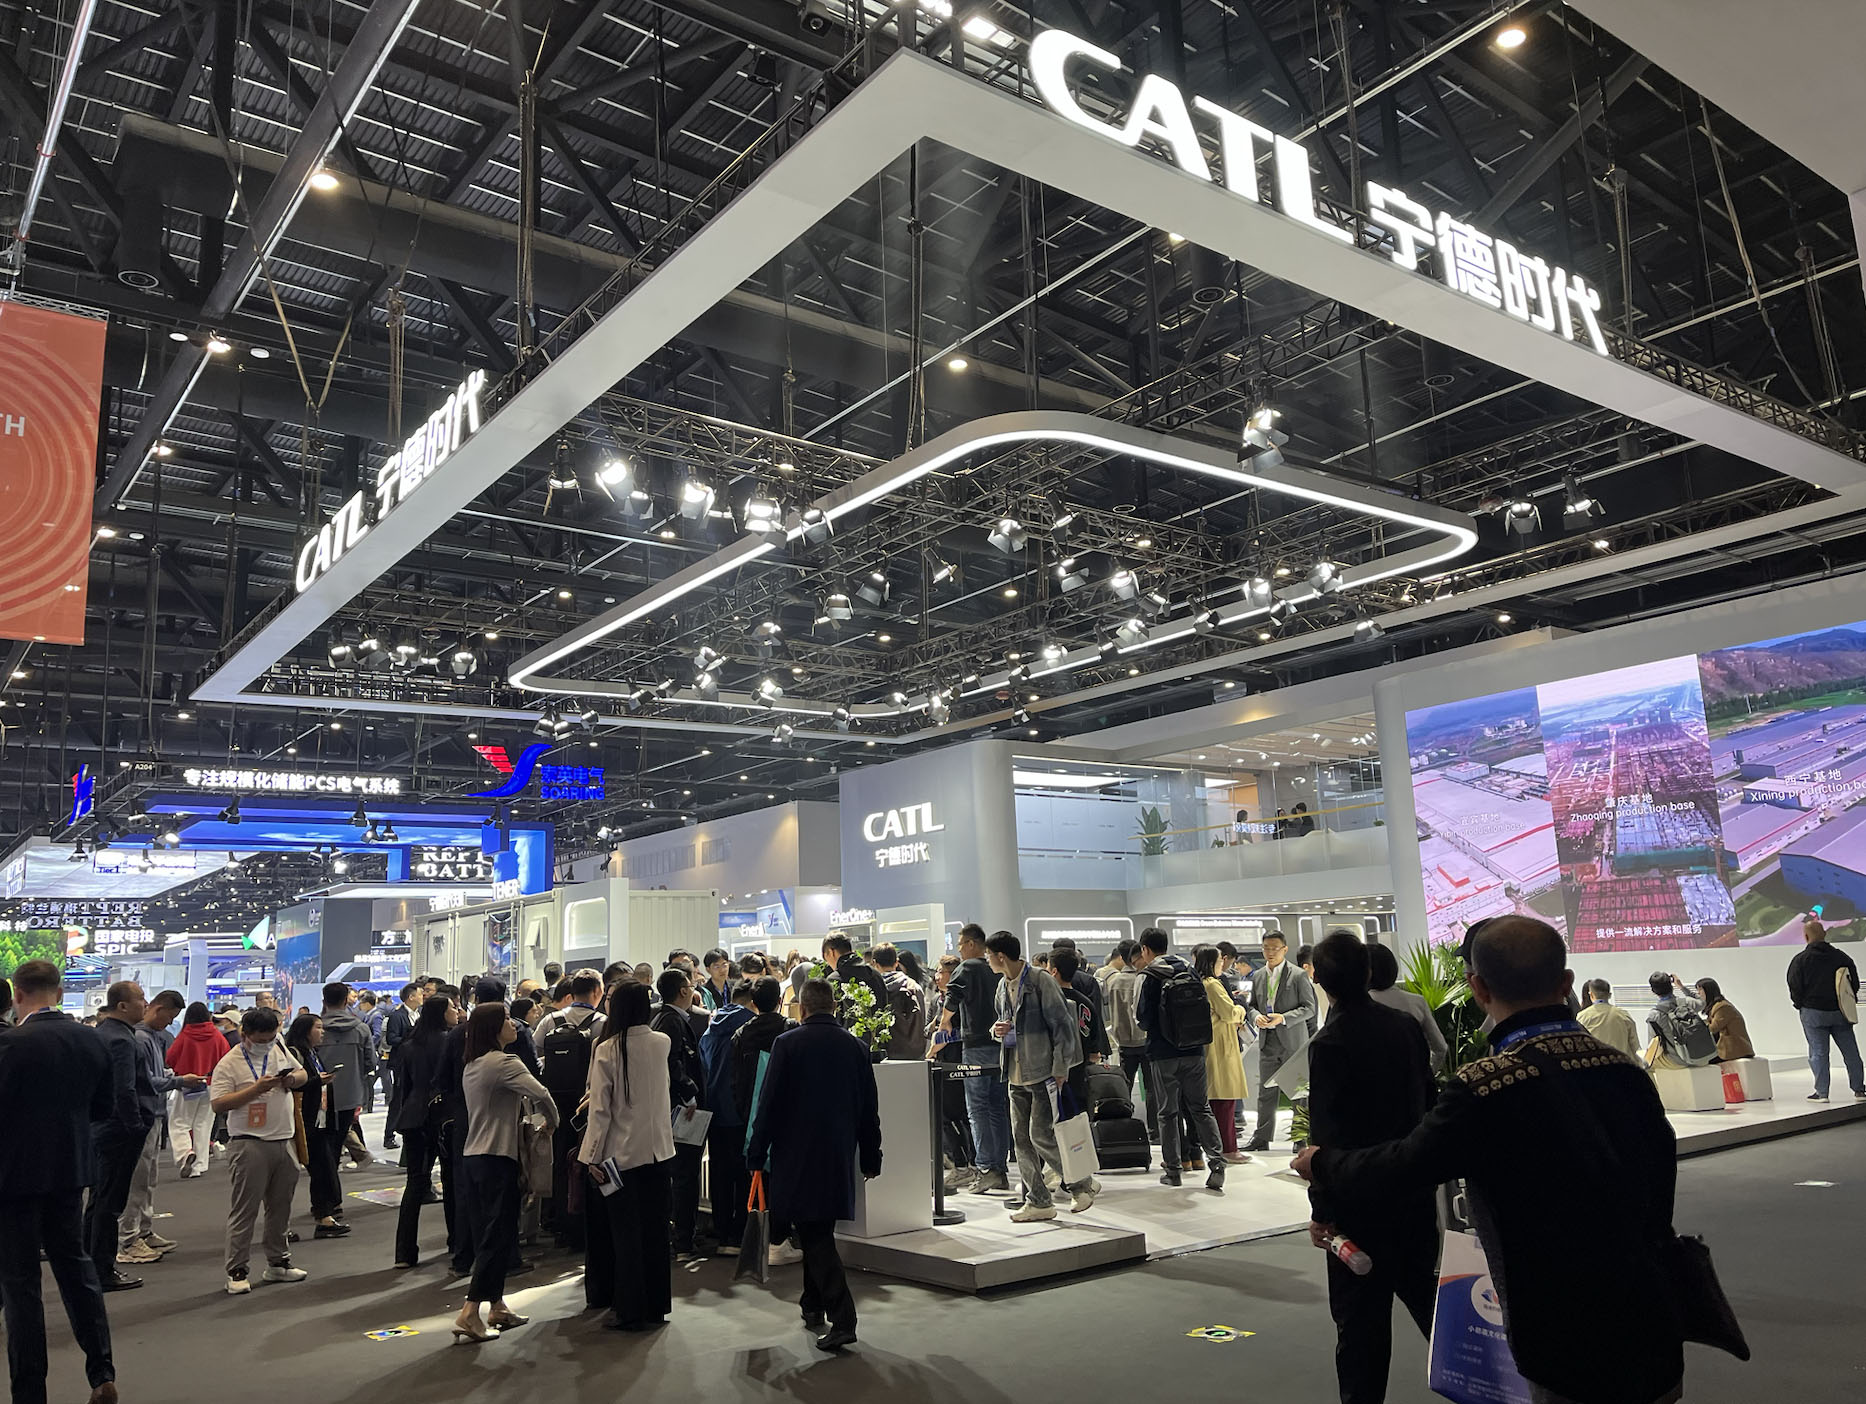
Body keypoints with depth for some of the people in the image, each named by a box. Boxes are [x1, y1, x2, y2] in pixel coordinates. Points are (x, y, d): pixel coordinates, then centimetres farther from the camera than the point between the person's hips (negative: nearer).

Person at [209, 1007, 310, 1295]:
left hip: (283, 1141, 6)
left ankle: (278, 1263, 26)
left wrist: (293, 1079, -2)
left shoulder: (279, 1050, 10)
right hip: (249, 1144, -6)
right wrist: (256, 1089, -21)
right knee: (245, 1210, -3)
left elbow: (302, 1074, 21)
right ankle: (236, 1271, 6)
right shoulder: (229, 1064, -8)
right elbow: (219, 1104, -14)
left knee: (280, 1207, 14)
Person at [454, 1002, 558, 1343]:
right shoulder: (504, 1063, -15)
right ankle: (469, 1315, -5)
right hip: (497, 1159, -9)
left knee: (488, 1235, 15)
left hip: (472, 1158, 9)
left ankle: (496, 1305, 24)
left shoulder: (471, 1066, 13)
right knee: (499, 1237, -3)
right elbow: (541, 1095, -25)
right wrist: (552, 1122, -7)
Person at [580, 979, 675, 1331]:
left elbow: (600, 1109, -14)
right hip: (659, 1149, 4)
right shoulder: (662, 1044, -2)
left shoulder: (607, 1050, -14)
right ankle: (656, 1305, 21)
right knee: (655, 1230, 12)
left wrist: (592, 1156, -7)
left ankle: (629, 1311, 10)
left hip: (621, 1153, -4)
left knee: (625, 1233, 5)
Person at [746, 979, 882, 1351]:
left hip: (797, 1156, -4)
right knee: (820, 1232, 20)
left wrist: (756, 1154, 0)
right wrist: (871, 1158, 17)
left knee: (814, 1237, -2)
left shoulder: (787, 1044, -10)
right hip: (839, 1159, 5)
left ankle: (842, 1319, -12)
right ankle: (813, 1306, 32)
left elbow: (769, 1103, -9)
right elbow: (869, 1109, 8)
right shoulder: (855, 1046, 3)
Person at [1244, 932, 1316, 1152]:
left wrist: (1283, 1018, -18)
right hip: (1267, 1042, 4)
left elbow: (1309, 1008, -6)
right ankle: (1261, 1138, 15)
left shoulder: (1298, 976, -5)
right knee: (1266, 1092, 8)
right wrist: (1256, 1017, -6)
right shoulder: (1258, 977, 10)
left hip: (1293, 1042, -4)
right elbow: (1252, 1005, 17)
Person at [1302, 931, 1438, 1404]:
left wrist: (1321, 1209, -11)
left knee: (1361, 1314, 4)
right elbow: (1429, 1101, 9)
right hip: (1415, 1188, 7)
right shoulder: (1405, 1025, 0)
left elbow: (1326, 1133, -18)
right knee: (1422, 1289, 22)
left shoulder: (1329, 1043, -19)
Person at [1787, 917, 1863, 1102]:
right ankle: (1859, 1089, 16)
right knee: (1850, 1051, 11)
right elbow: (1855, 983, 9)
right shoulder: (1842, 956, 3)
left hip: (1813, 1012, -3)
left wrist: (1800, 1005, 9)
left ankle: (1821, 1092, -1)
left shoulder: (1800, 960, -9)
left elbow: (1795, 988, -8)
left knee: (1818, 1052, 0)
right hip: (1840, 1012, 3)